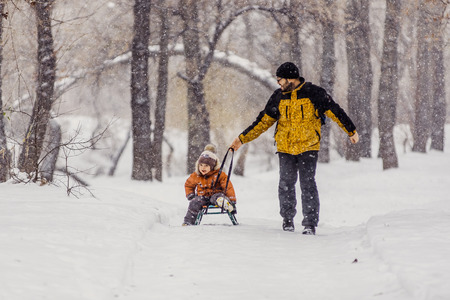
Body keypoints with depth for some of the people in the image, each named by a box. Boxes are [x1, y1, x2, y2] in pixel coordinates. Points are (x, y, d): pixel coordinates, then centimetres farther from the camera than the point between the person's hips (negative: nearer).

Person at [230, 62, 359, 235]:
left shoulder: (313, 93, -4)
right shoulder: (278, 97, 6)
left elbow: (334, 111, 3)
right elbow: (263, 121, 11)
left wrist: (351, 131, 6)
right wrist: (243, 138, 8)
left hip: (308, 147, -3)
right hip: (285, 148, 3)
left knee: (308, 184, -9)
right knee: (286, 184, 5)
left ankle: (310, 224, -5)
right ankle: (287, 218, 25)